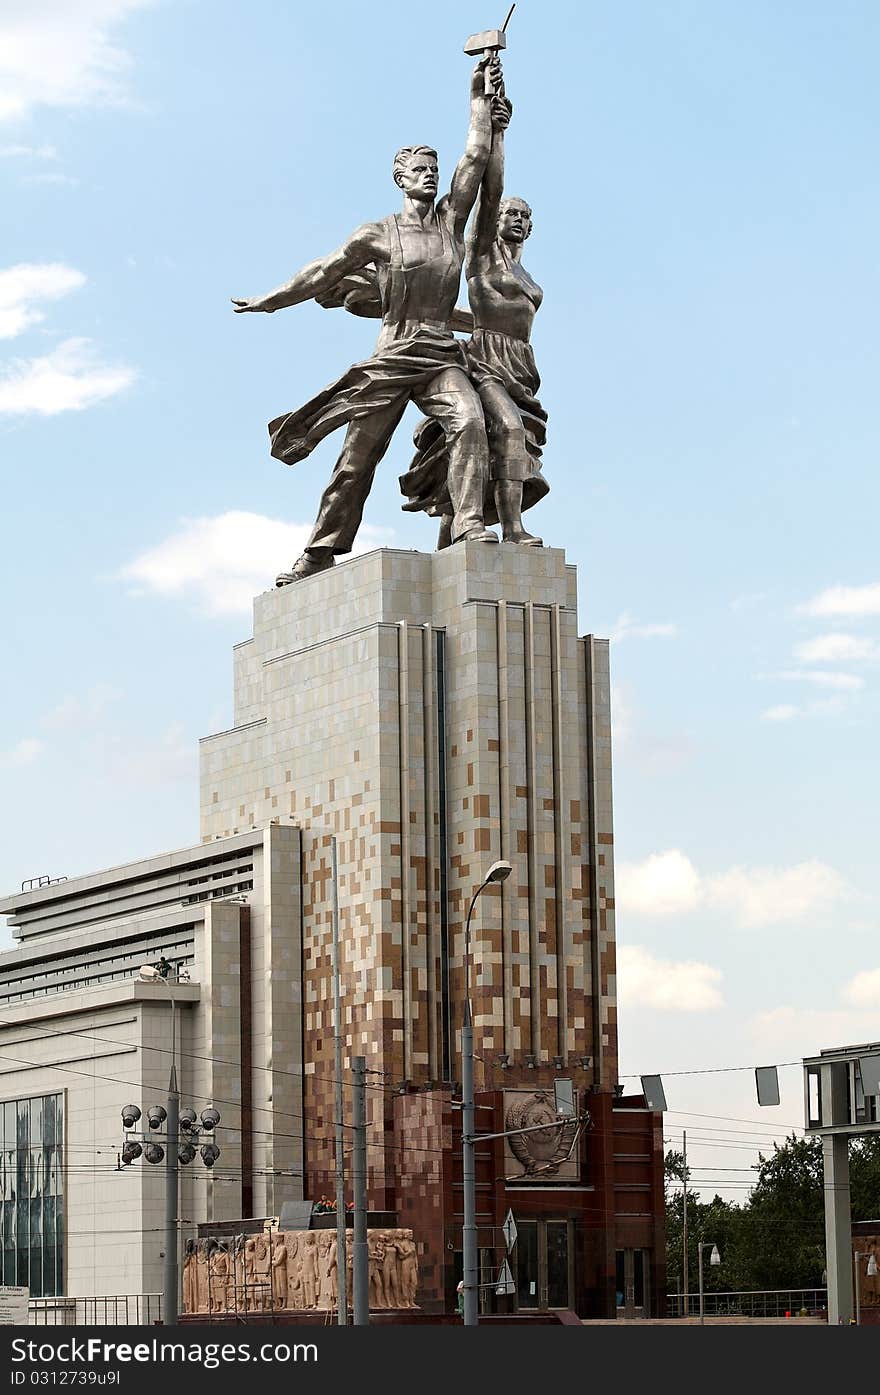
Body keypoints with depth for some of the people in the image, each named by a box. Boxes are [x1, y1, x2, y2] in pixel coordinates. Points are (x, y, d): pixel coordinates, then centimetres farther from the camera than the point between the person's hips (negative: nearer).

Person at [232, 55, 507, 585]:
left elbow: (476, 157, 8)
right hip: (392, 357, -2)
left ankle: (470, 526, -33)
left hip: (443, 357, 2)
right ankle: (321, 552, 9)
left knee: (470, 421, -27)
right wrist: (269, 302, 19)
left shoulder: (451, 220, 12)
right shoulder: (380, 234, 5)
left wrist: (481, 99, 5)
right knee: (358, 458, 0)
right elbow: (326, 273, 13)